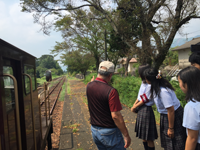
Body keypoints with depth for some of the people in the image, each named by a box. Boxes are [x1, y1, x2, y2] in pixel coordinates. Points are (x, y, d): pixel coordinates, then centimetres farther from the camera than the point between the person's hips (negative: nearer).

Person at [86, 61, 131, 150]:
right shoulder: (111, 91, -25)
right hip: (109, 132, -7)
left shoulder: (89, 86, -4)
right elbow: (116, 116, -24)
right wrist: (126, 135, -15)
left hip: (94, 130, 7)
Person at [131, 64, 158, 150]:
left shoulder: (150, 86, -21)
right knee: (143, 136, 21)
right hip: (141, 110, 9)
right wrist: (134, 105, 1)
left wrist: (134, 107, -5)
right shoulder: (143, 83, 5)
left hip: (146, 110, -9)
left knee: (149, 138, 5)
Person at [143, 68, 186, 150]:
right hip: (165, 116, 9)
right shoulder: (154, 87, -5)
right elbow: (145, 97, 12)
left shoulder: (163, 91, -33)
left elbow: (171, 111, -27)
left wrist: (171, 128, -18)